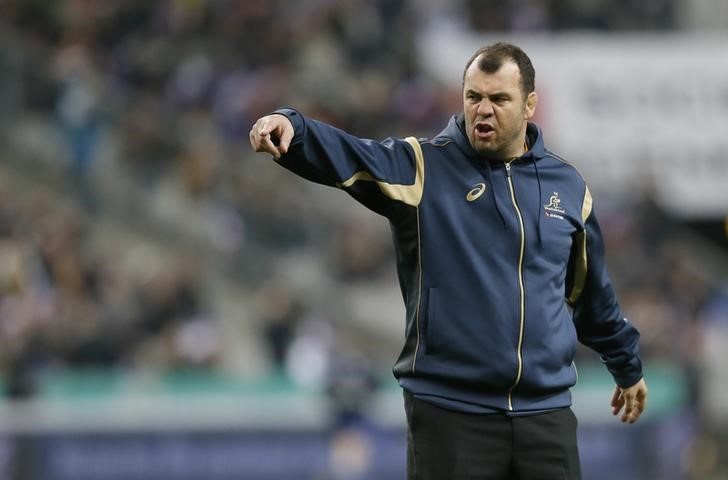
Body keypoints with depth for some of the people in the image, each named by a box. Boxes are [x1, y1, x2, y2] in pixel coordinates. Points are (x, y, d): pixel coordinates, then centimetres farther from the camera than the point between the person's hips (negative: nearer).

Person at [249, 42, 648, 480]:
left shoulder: (567, 186, 10)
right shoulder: (423, 168, -2)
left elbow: (594, 294, 23)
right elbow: (344, 155, -20)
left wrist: (628, 366, 32)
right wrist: (291, 128, -40)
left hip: (546, 413, 3)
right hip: (449, 412, -3)